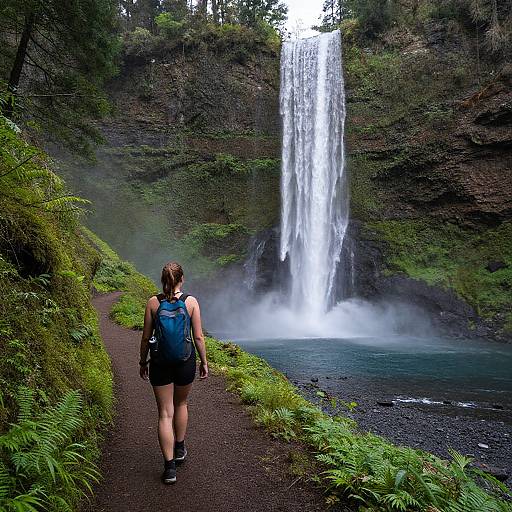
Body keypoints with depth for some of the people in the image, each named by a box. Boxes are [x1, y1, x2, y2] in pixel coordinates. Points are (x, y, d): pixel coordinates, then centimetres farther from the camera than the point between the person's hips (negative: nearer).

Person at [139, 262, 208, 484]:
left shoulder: (153, 302, -5)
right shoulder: (191, 301, -7)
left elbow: (146, 337, -1)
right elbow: (198, 337, -6)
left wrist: (143, 362, 12)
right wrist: (204, 362, 5)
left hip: (160, 362, 0)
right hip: (185, 360, 0)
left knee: (165, 414, 6)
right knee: (181, 404, 24)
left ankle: (169, 467, 6)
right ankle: (179, 449, 40)